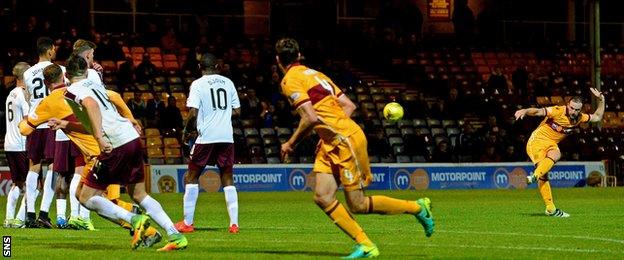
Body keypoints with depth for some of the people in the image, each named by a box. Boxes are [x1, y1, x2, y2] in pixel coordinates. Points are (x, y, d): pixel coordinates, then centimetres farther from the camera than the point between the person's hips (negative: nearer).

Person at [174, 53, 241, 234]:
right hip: (226, 136, 4)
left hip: (206, 137, -4)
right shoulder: (228, 83, 9)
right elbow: (237, 111, 12)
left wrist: (187, 131, 4)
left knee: (191, 177, 8)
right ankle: (234, 223, 0)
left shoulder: (198, 84, -4)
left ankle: (187, 222, 6)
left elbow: (193, 114, -11)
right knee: (227, 178, 9)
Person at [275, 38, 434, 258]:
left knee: (357, 205, -2)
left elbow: (310, 118, -20)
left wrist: (290, 143, -7)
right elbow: (349, 106, 16)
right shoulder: (314, 74, 18)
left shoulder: (290, 80, -9)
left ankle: (417, 208, 11)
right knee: (322, 197, -1)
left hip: (347, 140, -9)